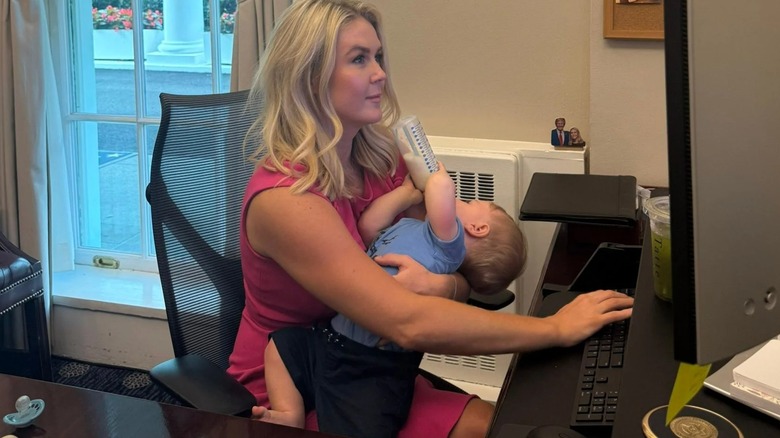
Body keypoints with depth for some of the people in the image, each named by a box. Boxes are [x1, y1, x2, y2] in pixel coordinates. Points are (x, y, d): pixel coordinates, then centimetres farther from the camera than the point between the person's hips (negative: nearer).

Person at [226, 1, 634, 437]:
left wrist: (442, 284, -25)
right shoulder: (283, 199, -25)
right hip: (289, 397, -6)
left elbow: (466, 268, 0)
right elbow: (409, 324, -32)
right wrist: (557, 328, -27)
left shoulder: (383, 159, -2)